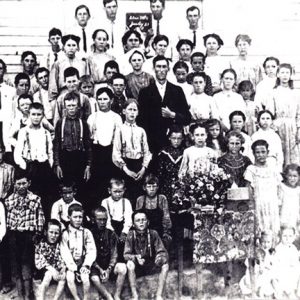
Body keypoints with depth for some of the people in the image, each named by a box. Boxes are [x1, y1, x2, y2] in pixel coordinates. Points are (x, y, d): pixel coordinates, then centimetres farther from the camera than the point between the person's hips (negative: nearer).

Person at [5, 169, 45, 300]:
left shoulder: (35, 199, 3)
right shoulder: (9, 200, 9)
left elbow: (40, 218, 2)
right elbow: (5, 219, 10)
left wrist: (37, 234, -3)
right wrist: (6, 234, 4)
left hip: (28, 235, -2)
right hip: (13, 236, 2)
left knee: (27, 264, -2)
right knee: (15, 264, 5)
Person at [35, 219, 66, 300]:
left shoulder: (60, 245, 2)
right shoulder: (40, 244, -9)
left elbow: (61, 260, 3)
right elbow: (39, 261, -15)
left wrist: (63, 269, -19)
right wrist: (52, 270, -25)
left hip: (56, 269, 4)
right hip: (43, 270, -3)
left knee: (63, 277, -24)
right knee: (49, 274, -33)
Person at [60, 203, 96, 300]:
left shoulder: (86, 232, 5)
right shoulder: (65, 234, 2)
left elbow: (91, 250, -1)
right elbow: (65, 253, -5)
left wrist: (86, 265, -15)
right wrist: (74, 268, -15)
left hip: (83, 263, 0)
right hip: (71, 264, 0)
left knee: (85, 277, -26)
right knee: (70, 277, -27)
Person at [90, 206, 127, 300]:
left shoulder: (111, 234, 4)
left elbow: (114, 254, 2)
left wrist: (108, 270, -14)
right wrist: (100, 270, -15)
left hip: (109, 266, 3)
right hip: (95, 267, -3)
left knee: (122, 267, -26)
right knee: (95, 278, -35)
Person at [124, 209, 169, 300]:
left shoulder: (153, 234, -8)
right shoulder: (131, 235, -10)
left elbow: (163, 252, -9)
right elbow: (126, 255, -14)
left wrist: (160, 257, -34)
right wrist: (135, 257, -35)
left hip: (151, 267, 1)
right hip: (137, 267, -1)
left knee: (165, 266, -24)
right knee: (130, 264, -31)